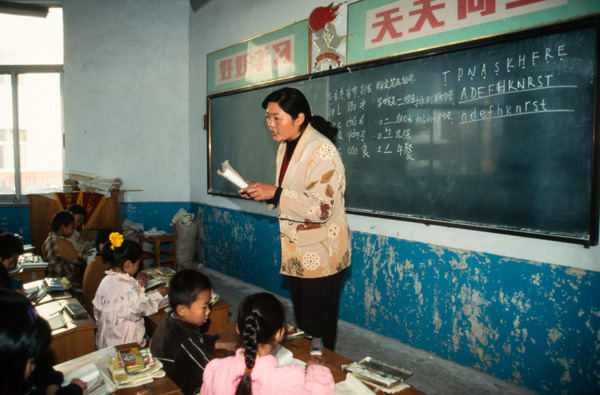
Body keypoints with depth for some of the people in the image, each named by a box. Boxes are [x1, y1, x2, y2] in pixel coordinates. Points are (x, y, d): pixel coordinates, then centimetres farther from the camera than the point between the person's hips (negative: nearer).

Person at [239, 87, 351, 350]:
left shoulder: (322, 151, -20)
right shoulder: (286, 147, 9)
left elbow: (321, 208, -26)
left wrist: (275, 193, -26)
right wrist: (265, 193, 2)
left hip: (321, 254, -9)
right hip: (297, 251, 9)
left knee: (318, 328, 3)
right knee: (301, 321, 20)